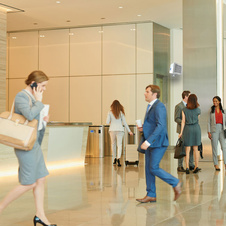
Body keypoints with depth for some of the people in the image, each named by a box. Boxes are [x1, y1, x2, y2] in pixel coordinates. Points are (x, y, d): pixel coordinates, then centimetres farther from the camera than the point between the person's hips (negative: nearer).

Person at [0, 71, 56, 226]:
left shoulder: (33, 97, 13)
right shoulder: (21, 96, -15)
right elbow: (30, 115, -31)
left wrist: (42, 120, 7)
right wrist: (39, 101, -18)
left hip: (34, 143, 10)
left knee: (41, 180, 10)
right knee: (29, 184, -5)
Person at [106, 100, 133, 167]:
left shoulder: (110, 112, 0)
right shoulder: (121, 113, 2)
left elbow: (107, 122, -3)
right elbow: (124, 122, 2)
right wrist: (129, 131, 8)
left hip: (112, 130, 0)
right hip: (120, 130, 0)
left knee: (113, 144, 14)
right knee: (119, 144, -4)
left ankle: (115, 159, 18)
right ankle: (118, 158, -23)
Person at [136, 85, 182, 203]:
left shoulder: (159, 106, -16)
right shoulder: (150, 106, 16)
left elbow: (160, 126, -25)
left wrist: (148, 141, -29)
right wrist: (143, 128, 6)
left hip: (158, 143, -10)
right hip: (150, 143, 10)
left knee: (154, 168, -11)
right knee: (148, 169, 8)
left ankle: (176, 183, 6)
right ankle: (151, 195, 14)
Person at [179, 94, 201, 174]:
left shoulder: (184, 110, -4)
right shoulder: (198, 110, 0)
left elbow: (183, 121, -6)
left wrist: (181, 132, -4)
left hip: (187, 129, -1)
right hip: (196, 128, 1)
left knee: (187, 150, 2)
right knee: (195, 149, 10)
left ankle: (187, 167, -3)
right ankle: (196, 166, 7)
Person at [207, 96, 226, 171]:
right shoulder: (211, 110, 5)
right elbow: (209, 121, 2)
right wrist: (209, 132, -6)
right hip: (214, 129, -2)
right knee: (214, 147, 0)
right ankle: (216, 164, 6)